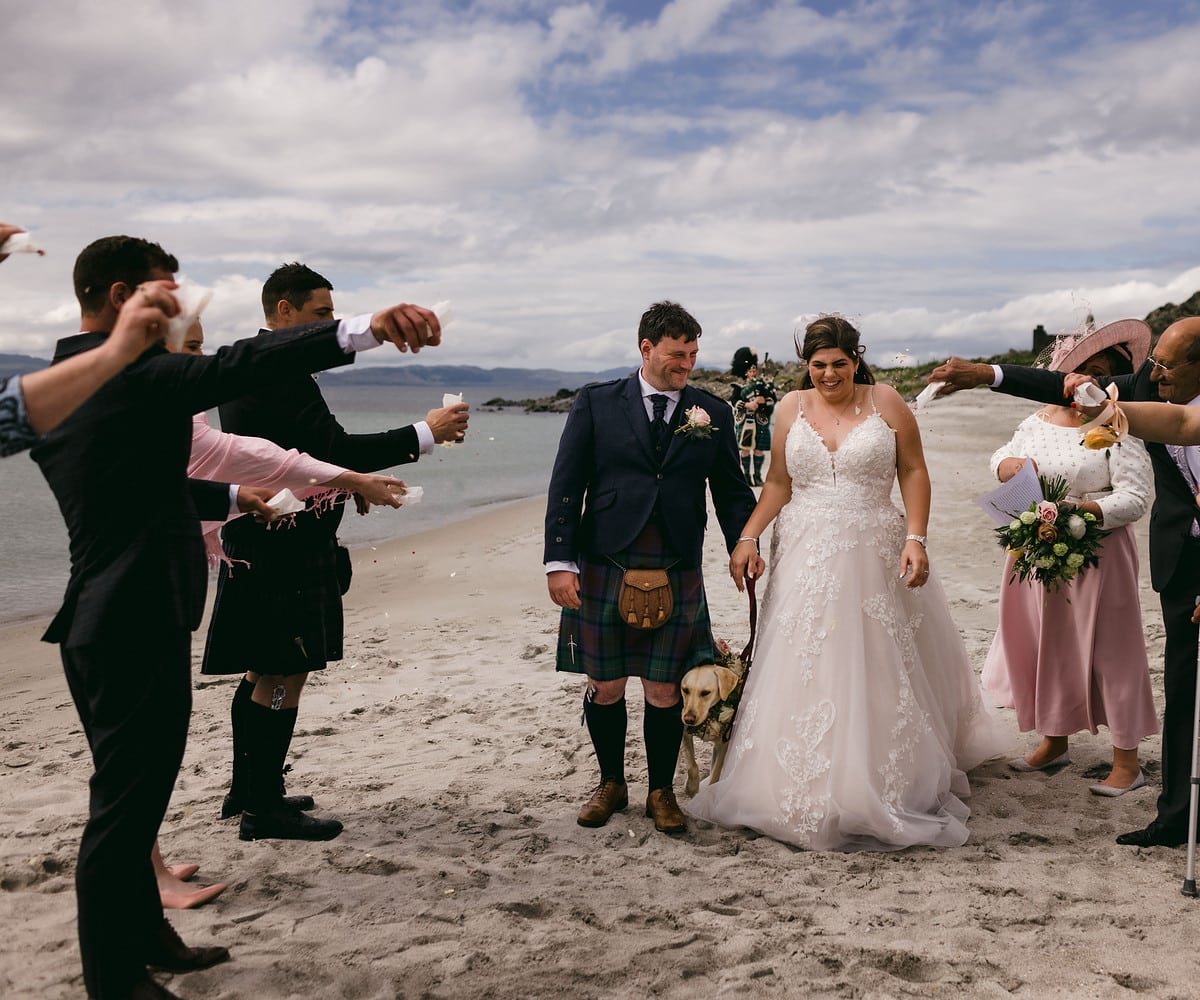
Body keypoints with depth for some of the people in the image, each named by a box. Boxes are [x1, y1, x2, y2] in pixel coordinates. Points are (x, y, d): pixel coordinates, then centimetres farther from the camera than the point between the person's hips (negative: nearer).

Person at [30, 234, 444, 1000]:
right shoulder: (127, 370, -17)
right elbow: (233, 368, -34)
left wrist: (229, 497, 32)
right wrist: (364, 330, -43)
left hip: (103, 620, 11)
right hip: (138, 624, -10)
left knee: (132, 794, 22)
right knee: (126, 803, 2)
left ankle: (143, 936, 38)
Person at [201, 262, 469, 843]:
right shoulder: (281, 375, -18)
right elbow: (335, 449, -24)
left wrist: (346, 477, 19)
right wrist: (424, 434, -20)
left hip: (257, 548, 11)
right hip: (285, 551, -11)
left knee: (262, 672, 17)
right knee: (283, 676, -4)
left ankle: (247, 791, 28)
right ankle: (264, 810, 4)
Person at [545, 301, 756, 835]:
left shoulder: (712, 412, 8)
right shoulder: (595, 404, 3)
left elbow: (732, 491, 13)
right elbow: (565, 486, 0)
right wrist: (559, 561, -8)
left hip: (677, 575, 1)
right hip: (603, 569, -1)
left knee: (664, 692, 7)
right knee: (605, 688, 9)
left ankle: (661, 792, 27)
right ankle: (611, 784, 32)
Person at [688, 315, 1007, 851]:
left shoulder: (885, 402, 0)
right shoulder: (791, 407, 7)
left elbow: (914, 472, 0)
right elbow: (778, 482, 10)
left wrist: (916, 539, -11)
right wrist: (746, 538, 0)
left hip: (874, 559, -2)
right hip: (806, 560, 2)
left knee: (879, 675, 3)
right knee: (805, 678, 2)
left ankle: (885, 791, 16)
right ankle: (811, 798, 13)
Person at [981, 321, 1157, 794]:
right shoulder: (1038, 421, 7)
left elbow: (1135, 498, -15)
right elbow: (1001, 458, 23)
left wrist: (1081, 512, -27)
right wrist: (1010, 466, -1)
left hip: (1097, 556, -6)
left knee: (1107, 649, 0)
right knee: (1045, 646, 14)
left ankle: (1127, 760, 13)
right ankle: (1054, 743, 32)